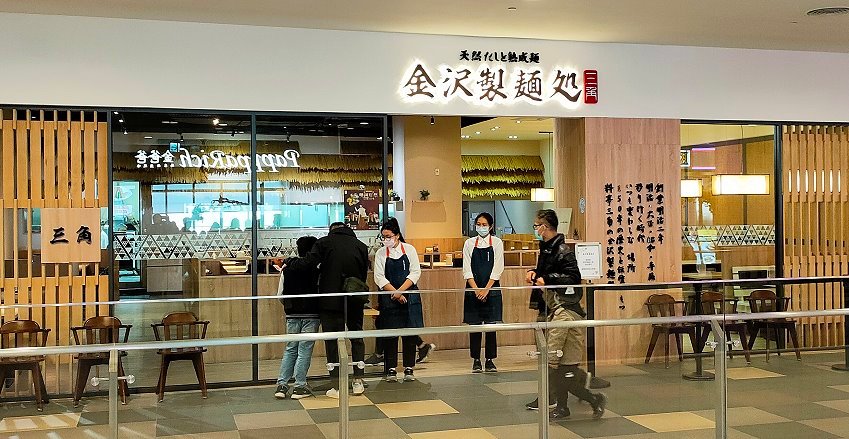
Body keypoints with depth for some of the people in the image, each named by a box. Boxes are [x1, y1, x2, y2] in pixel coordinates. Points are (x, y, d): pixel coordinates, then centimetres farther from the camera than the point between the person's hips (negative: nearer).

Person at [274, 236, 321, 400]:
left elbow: (281, 296, 6)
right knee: (304, 351, 2)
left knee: (290, 350, 14)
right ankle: (299, 387, 4)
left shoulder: (286, 271, 3)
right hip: (311, 315, -4)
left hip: (292, 315, 4)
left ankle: (281, 385, 10)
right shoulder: (316, 272, -9)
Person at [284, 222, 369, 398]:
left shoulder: (324, 243, -3)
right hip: (355, 302, 3)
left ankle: (337, 386, 6)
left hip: (330, 302, -2)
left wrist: (287, 262, 5)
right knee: (357, 339, 18)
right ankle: (358, 380, 16)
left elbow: (307, 263, -12)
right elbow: (364, 275, 7)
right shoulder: (361, 246, 6)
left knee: (331, 342, 5)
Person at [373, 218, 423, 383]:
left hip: (409, 297, 0)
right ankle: (391, 370, 8)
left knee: (410, 333, 1)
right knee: (390, 334, 0)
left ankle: (409, 369, 10)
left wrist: (400, 290, -14)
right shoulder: (380, 254, 4)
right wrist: (395, 293, -14)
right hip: (388, 299, 0)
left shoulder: (409, 249, 3)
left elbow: (416, 272, -3)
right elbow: (379, 278, -3)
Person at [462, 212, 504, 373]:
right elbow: (467, 270, 1)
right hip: (473, 290, 1)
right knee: (474, 325, 3)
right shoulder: (469, 243, 5)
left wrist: (486, 289, -12)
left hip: (491, 290, -1)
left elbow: (497, 269, -4)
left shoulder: (497, 243, 2)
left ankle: (490, 360, 9)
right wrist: (476, 289, -10)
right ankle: (476, 360, 11)